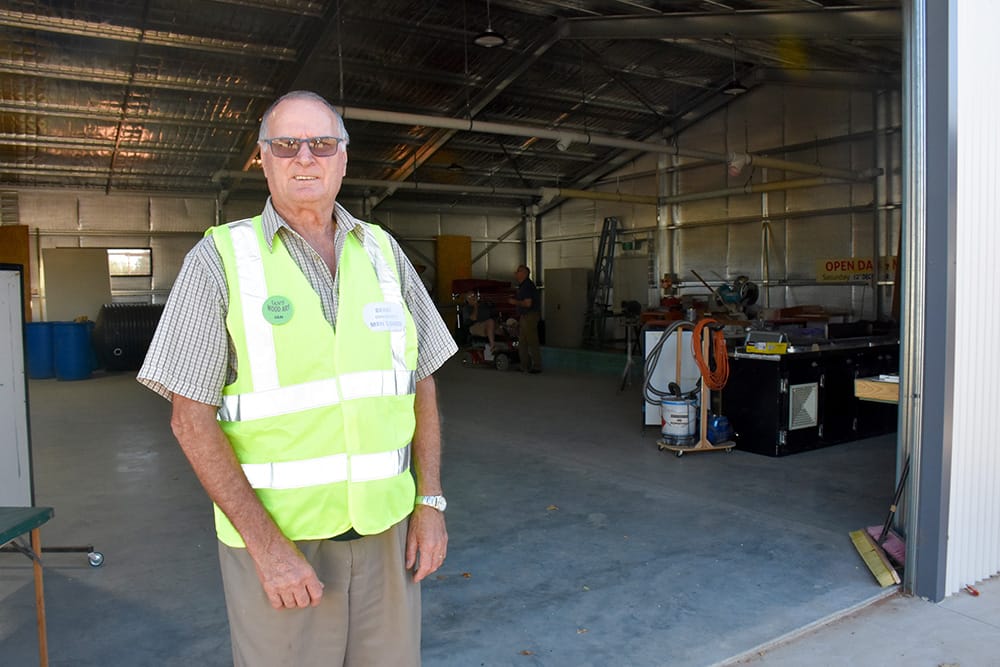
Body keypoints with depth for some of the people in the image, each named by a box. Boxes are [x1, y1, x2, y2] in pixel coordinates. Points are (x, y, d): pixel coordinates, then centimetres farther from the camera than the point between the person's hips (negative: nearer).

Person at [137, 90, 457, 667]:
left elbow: (421, 381, 7)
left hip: (384, 529, 4)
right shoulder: (222, 258, -7)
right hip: (277, 534, -3)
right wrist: (268, 546, -15)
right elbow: (192, 418, -10)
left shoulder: (382, 252, 3)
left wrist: (430, 501, 0)